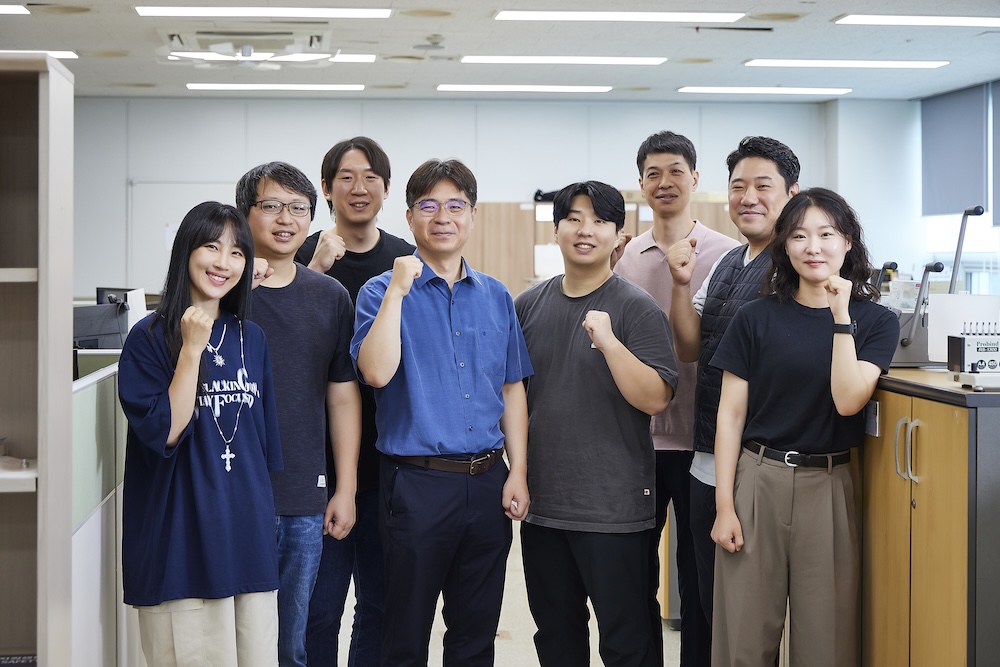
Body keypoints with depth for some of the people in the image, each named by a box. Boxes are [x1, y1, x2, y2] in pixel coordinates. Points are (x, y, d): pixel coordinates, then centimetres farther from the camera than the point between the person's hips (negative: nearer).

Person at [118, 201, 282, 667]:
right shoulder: (150, 337, -5)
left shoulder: (251, 339, 11)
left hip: (249, 534, 5)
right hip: (182, 537, -5)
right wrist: (193, 348, -17)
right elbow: (165, 432, -15)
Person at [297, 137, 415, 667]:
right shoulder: (304, 257, -1)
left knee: (382, 603, 11)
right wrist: (316, 270, -20)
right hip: (321, 459, -3)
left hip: (390, 458, 3)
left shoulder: (408, 262, 7)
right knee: (318, 608, 1)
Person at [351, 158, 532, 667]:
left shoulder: (496, 296, 10)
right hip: (416, 483, -4)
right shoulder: (383, 292, -3)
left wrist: (518, 472, 4)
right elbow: (376, 372, -19)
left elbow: (512, 389, 12)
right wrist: (398, 290, -19)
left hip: (487, 483, 4)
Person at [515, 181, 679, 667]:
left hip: (614, 510, -5)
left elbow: (655, 399, -17)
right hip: (541, 503, 5)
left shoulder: (636, 309, -7)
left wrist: (608, 341, -27)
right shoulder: (528, 306, 8)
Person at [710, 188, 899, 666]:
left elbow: (848, 401, -11)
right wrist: (724, 505, -4)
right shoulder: (756, 318, 2)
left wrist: (841, 317, -15)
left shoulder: (876, 321, 3)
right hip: (757, 479, 0)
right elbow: (730, 415, 2)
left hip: (829, 484, 0)